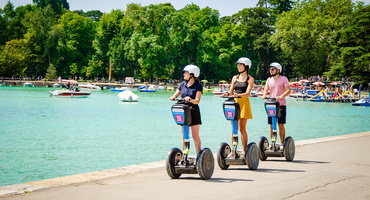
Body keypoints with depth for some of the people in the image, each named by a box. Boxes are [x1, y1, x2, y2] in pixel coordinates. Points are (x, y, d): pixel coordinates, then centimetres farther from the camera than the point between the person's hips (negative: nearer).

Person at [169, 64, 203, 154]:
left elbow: (197, 101, -14)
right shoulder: (183, 84, 9)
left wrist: (190, 99, -34)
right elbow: (175, 95, 10)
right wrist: (173, 98, -13)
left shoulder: (198, 86, -6)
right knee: (184, 136, 6)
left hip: (193, 112, -4)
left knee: (195, 136, 1)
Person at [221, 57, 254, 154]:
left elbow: (247, 93, -10)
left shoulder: (250, 79, 2)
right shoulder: (235, 78, 15)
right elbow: (231, 91, 12)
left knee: (242, 128, -3)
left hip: (244, 103, -4)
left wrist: (239, 95, -29)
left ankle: (244, 151, 3)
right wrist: (227, 94, -11)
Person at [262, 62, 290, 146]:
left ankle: (282, 143, 5)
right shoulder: (269, 80, 12)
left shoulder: (283, 79, -1)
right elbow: (266, 89, 10)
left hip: (281, 105, -4)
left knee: (281, 125, -1)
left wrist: (281, 96, -27)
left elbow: (288, 90, -10)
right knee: (271, 125, 4)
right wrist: (264, 95, -13)